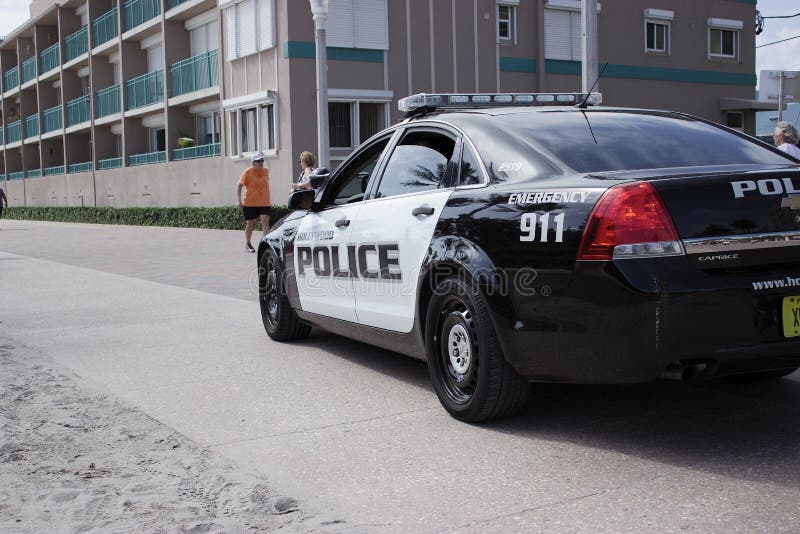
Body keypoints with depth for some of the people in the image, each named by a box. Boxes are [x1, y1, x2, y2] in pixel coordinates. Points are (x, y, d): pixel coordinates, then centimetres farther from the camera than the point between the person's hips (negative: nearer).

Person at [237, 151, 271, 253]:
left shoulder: (266, 171, 4)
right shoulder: (248, 172, -8)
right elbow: (240, 185, -5)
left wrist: (268, 199, 20)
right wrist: (239, 200, -13)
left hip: (264, 202, 2)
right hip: (250, 202, -2)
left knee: (265, 221, -15)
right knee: (250, 223, 11)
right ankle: (248, 244, 28)